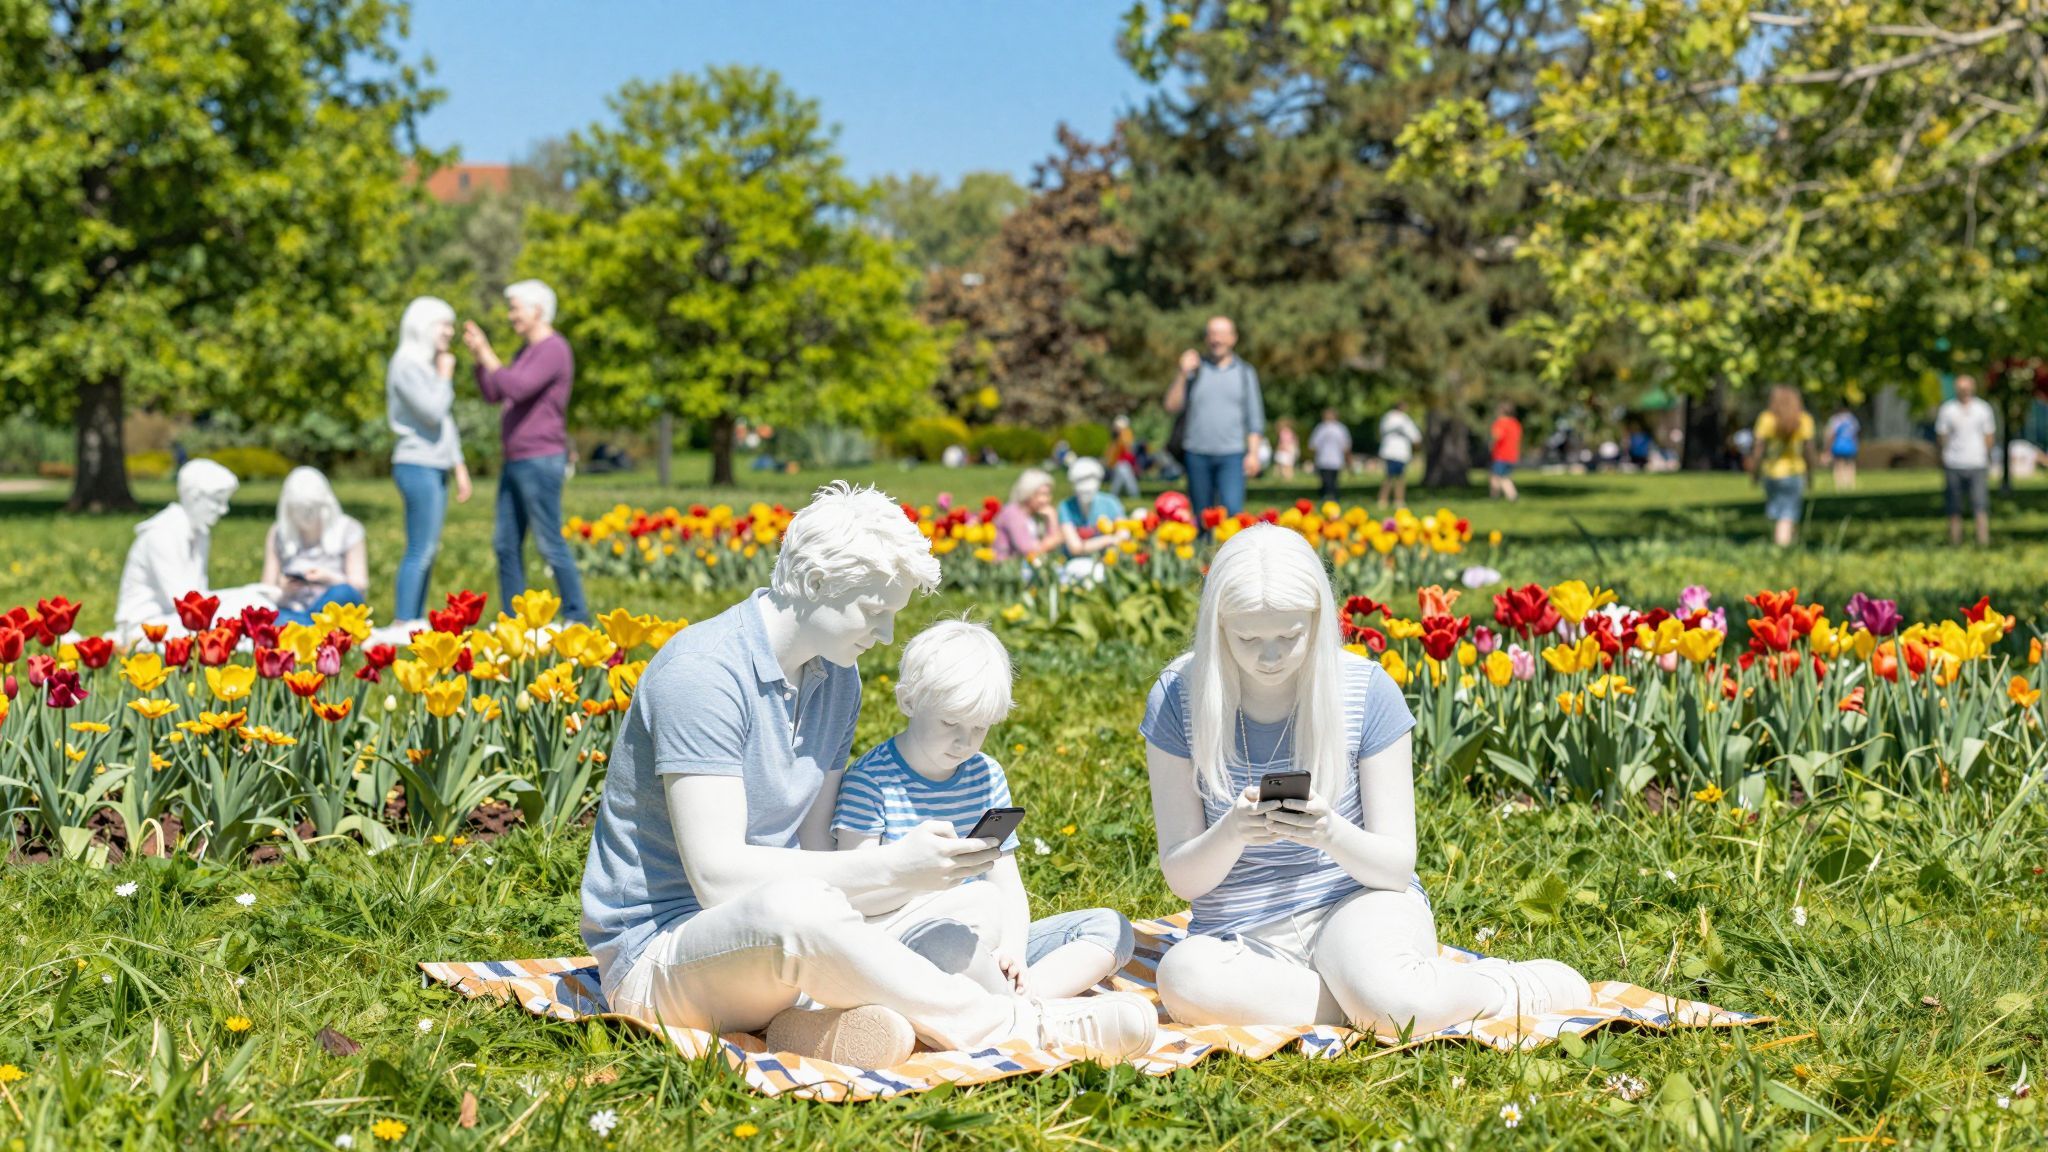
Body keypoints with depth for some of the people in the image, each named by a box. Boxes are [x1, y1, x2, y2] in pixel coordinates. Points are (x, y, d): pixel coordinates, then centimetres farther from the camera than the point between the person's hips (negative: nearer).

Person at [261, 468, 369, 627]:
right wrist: (282, 590, -14)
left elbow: (360, 585, 1)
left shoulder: (348, 530, 6)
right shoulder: (278, 535, 11)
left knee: (343, 592, -37)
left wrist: (330, 578, -20)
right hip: (291, 611, 0)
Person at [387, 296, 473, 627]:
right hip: (417, 466, -9)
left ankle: (416, 621, 11)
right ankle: (404, 622, -10)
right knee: (420, 551, -11)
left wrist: (459, 467, 21)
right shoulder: (407, 365, -10)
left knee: (428, 550, 9)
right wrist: (445, 376, -5)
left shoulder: (430, 365, 18)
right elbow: (432, 412, -18)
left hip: (435, 468, 9)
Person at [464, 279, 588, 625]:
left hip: (541, 462, -10)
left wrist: (488, 355, -12)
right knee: (506, 544, 9)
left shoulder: (553, 350, -12)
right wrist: (477, 354, 10)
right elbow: (493, 394, 20)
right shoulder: (527, 351, 18)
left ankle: (577, 618, -1)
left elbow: (517, 388, -24)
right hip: (515, 462, 10)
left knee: (550, 543, -7)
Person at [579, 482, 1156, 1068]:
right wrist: (893, 868, -27)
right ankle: (1025, 1028, -30)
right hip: (656, 951, -9)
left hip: (777, 936, 9)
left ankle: (813, 1015, -28)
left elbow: (814, 851, 6)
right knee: (794, 904, -39)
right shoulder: (702, 673, -20)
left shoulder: (837, 679, 8)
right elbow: (716, 874, -27)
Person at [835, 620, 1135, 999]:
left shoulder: (986, 775, 13)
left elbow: (1007, 883, 13)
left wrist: (1012, 947, -8)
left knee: (1111, 928, -5)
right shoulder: (871, 781, -6)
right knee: (943, 938, -42)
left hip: (981, 946, 7)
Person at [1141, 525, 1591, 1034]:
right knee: (1184, 978, -36)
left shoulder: (1367, 691, -7)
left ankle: (1526, 985, -4)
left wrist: (1332, 834, -28)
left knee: (1388, 1001, -37)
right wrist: (1231, 833, -29)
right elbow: (1182, 878, -6)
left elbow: (1397, 865, -6)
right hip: (1244, 935, 1)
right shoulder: (1178, 697, -6)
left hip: (1359, 903, -1)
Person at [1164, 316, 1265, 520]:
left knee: (1232, 509, -16)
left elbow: (1255, 417, 9)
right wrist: (1184, 374, -9)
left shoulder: (1244, 372, 8)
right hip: (1197, 454, 1)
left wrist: (1253, 452, -1)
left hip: (1231, 456, -1)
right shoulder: (1194, 369, 8)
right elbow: (1172, 406, 1)